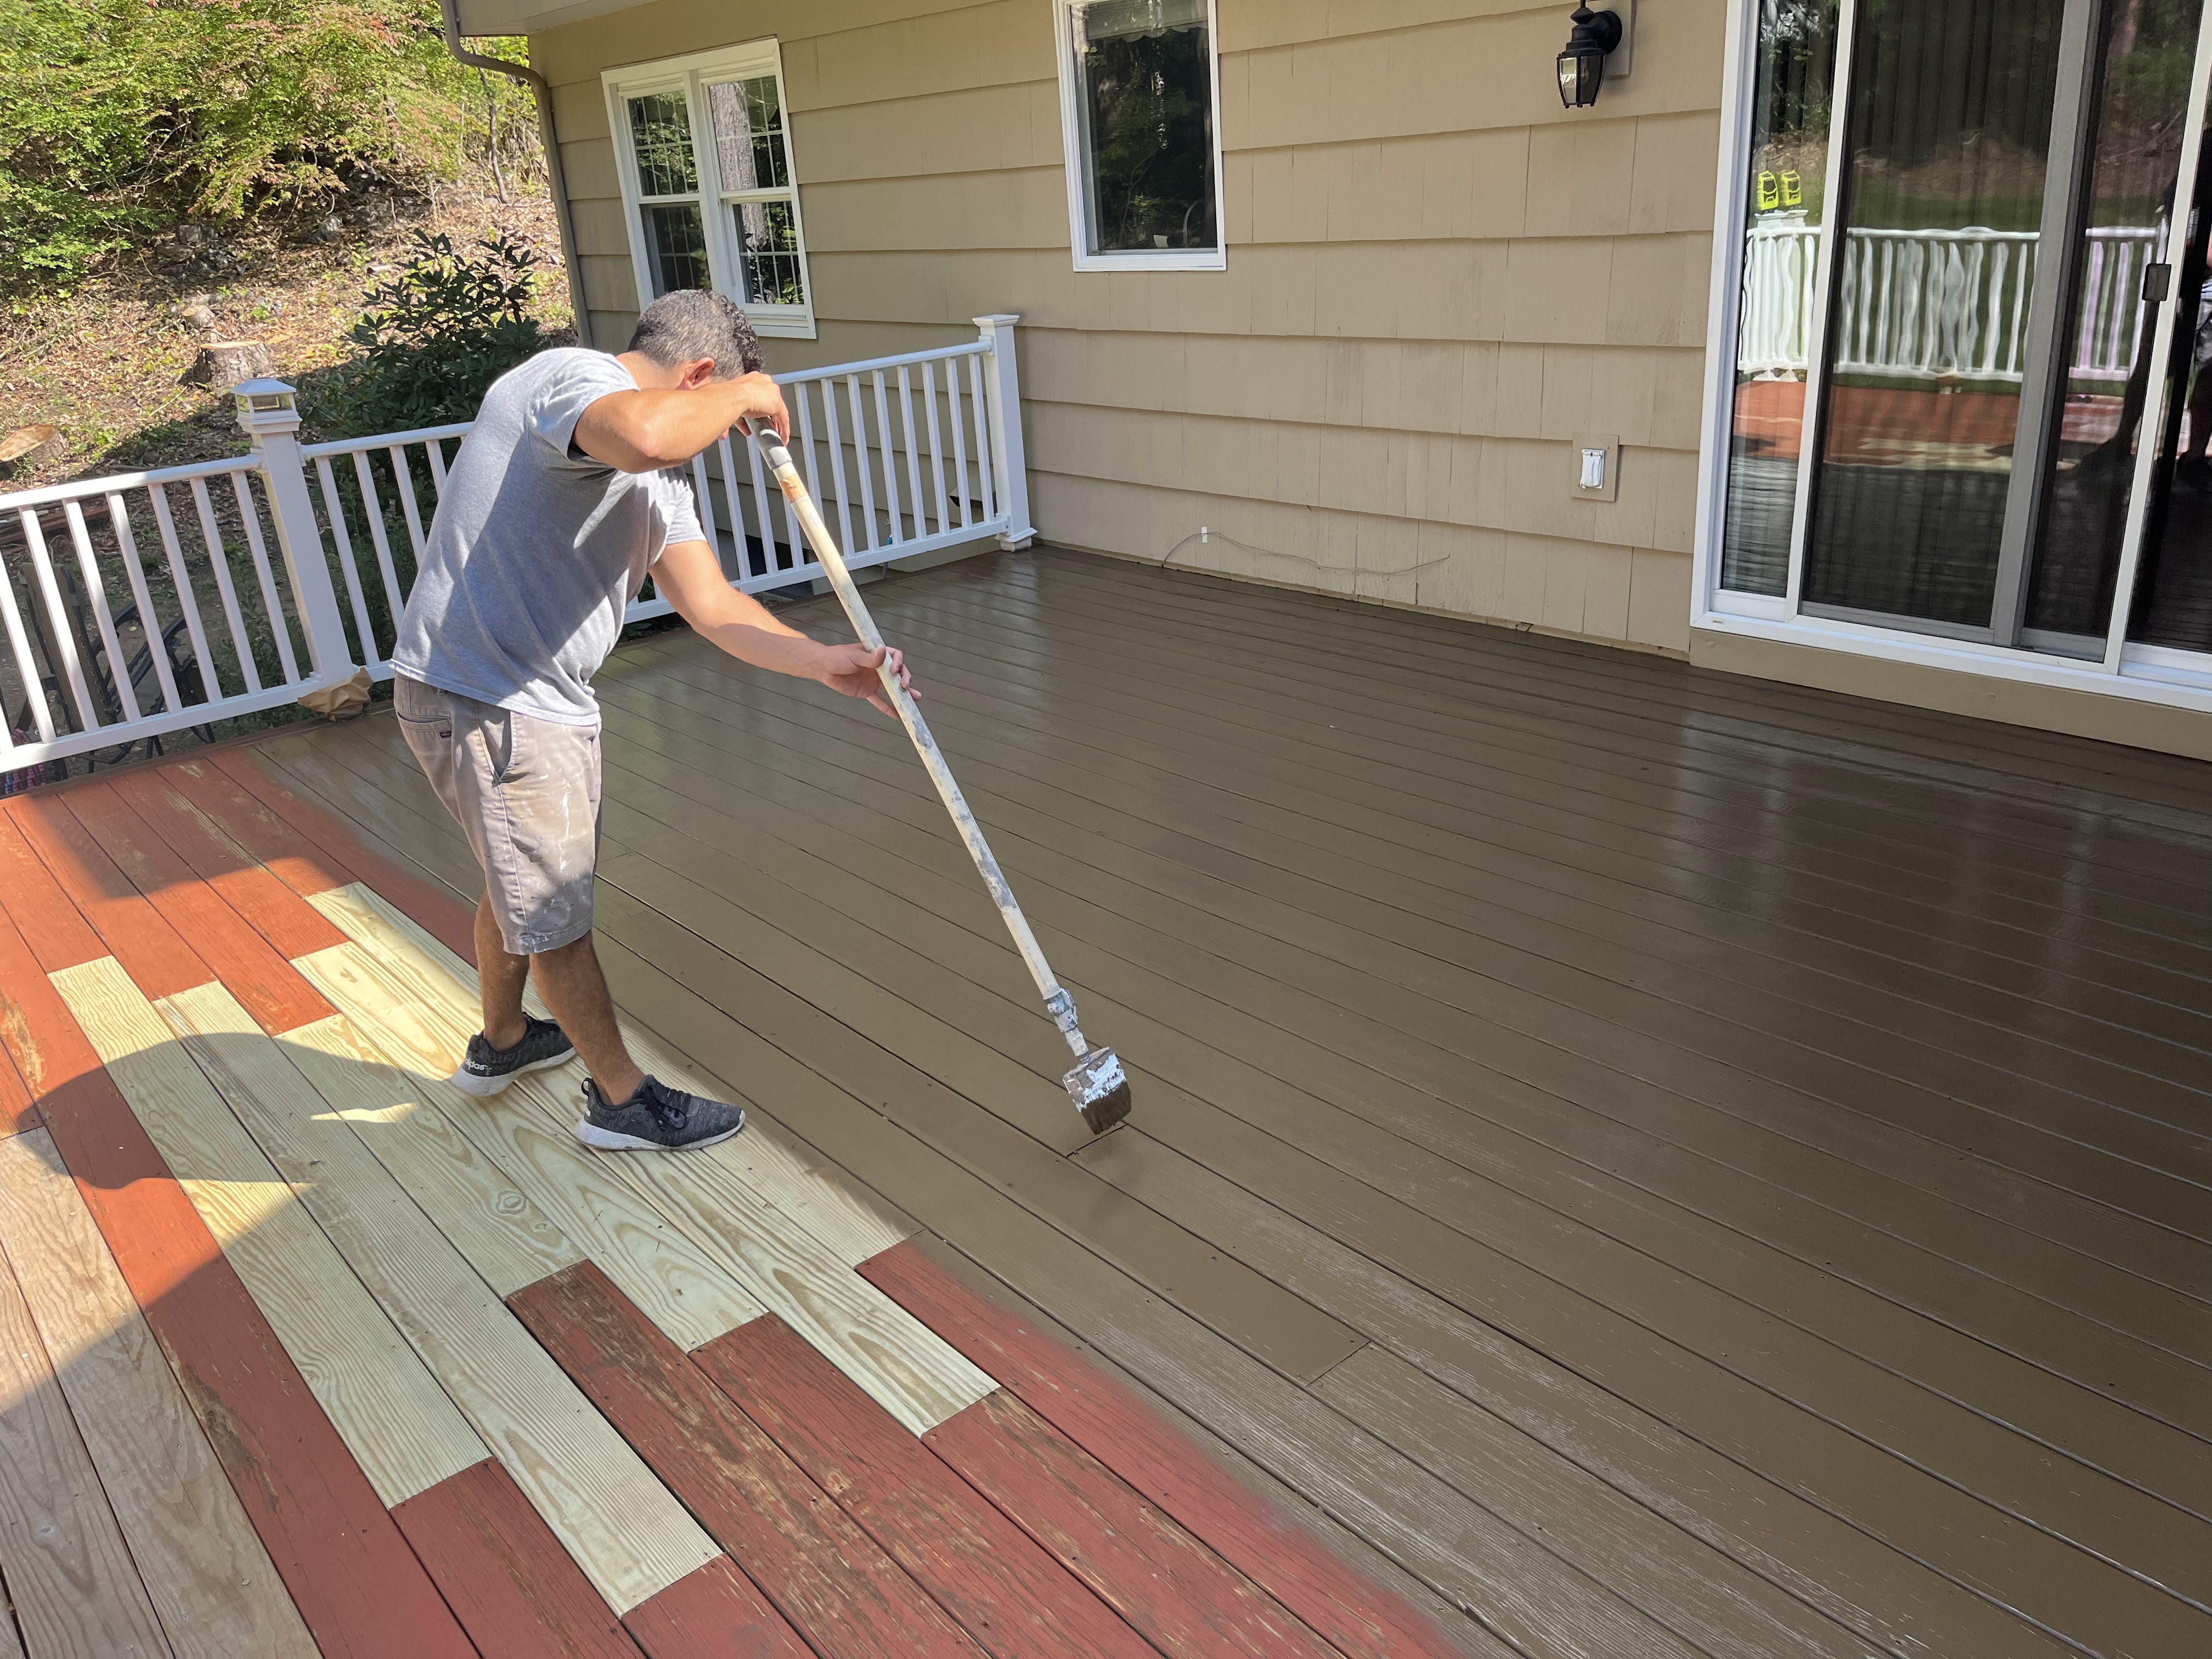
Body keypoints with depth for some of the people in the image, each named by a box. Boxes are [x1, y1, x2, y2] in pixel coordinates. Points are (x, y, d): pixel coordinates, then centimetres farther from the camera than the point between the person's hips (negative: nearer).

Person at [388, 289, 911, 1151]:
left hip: (540, 698, 10)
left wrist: (827, 662, -5)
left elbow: (713, 605, 7)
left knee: (523, 879, 27)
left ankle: (501, 1041, 51)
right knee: (553, 910, 4)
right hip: (480, 698, -10)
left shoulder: (657, 481, 14)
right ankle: (621, 1097, 21)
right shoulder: (571, 376, -16)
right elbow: (648, 432, -41)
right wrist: (743, 395, -21)